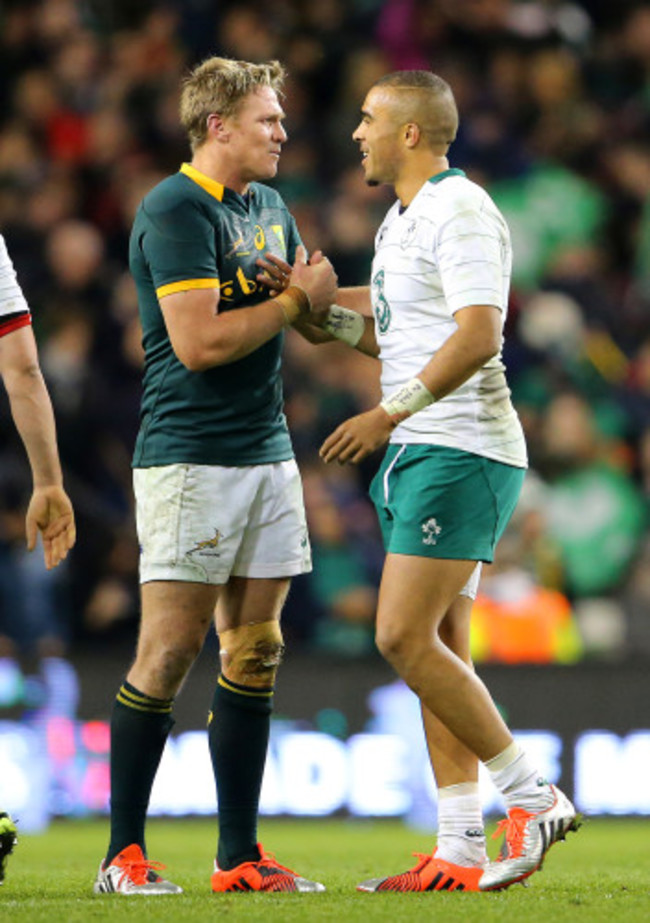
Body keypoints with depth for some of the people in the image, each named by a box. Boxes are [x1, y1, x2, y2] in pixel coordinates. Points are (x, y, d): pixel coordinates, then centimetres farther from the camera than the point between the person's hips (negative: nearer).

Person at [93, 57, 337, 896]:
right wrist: (294, 300, -9)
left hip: (267, 451, 8)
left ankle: (239, 856, 10)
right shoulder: (173, 211, -12)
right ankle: (123, 854, 0)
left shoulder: (269, 207, 15)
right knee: (169, 652, -7)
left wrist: (317, 299, -1)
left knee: (253, 656, 7)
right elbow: (198, 342, -19)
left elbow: (312, 309, 22)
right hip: (188, 457, -8)